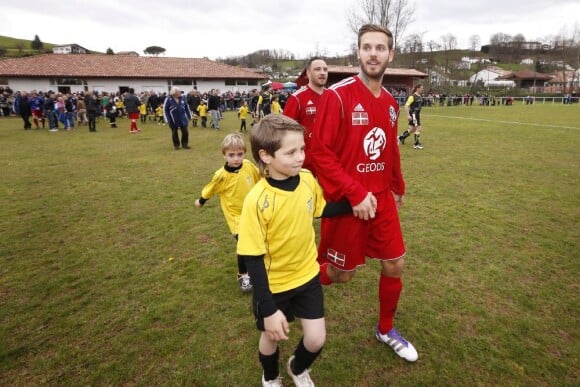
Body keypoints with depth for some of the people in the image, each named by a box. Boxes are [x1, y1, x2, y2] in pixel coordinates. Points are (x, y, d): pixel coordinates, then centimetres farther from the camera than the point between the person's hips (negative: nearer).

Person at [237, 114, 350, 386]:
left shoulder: (308, 180, -13)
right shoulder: (256, 201, -28)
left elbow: (321, 209, 9)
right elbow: (253, 259, -23)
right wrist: (269, 309, -20)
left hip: (307, 274, 4)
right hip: (272, 284, -3)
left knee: (316, 339, 9)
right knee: (272, 336, 19)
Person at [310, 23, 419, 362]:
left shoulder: (391, 103, 7)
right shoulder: (337, 95, -15)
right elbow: (320, 152, -18)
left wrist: (398, 188, 26)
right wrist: (356, 193, -22)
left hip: (382, 198, 7)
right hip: (345, 202, -6)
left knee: (395, 264, 13)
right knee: (342, 274, 6)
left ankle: (386, 330, 37)